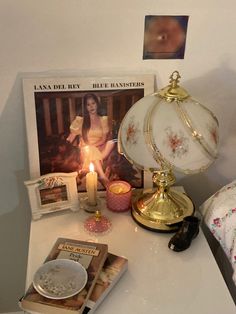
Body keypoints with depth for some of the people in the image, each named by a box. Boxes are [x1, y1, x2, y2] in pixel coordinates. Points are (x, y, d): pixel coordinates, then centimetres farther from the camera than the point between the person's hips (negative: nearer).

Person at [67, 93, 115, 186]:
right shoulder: (80, 120, 1)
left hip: (99, 150, 2)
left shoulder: (103, 119, 6)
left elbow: (104, 139, -2)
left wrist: (93, 145, -18)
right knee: (89, 150, -36)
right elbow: (70, 139, 0)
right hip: (85, 151, -2)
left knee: (111, 142, -26)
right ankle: (103, 176, -41)